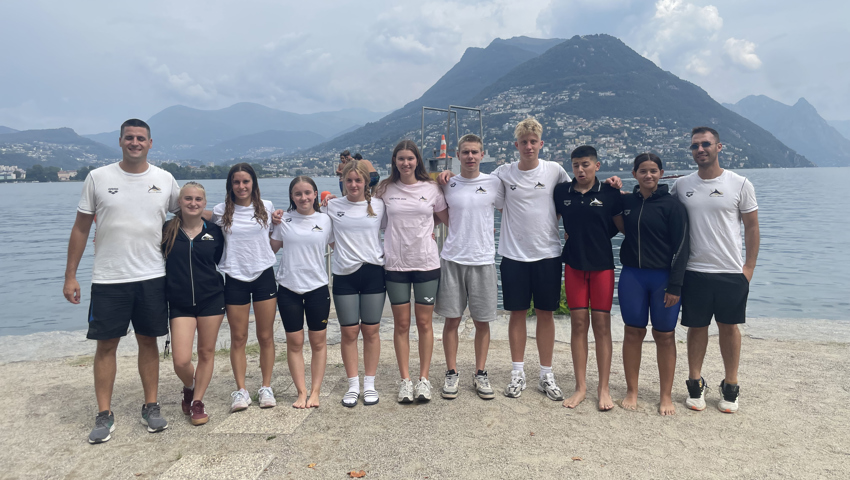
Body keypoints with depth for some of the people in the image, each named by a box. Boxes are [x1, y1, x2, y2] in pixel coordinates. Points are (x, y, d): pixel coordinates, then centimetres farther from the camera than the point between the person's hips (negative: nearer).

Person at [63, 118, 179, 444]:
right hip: (108, 279, -1)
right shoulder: (98, 178, -1)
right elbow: (81, 228, 2)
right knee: (106, 344, 4)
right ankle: (104, 416, 16)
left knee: (148, 342, 9)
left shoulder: (165, 180, 3)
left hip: (152, 277, 1)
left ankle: (151, 407, 21)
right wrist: (70, 276, 0)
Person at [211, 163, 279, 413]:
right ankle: (240, 390, 13)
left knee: (266, 336, 5)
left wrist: (279, 222, 6)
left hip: (264, 275, 0)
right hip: (235, 278, 0)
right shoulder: (221, 212, 2)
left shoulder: (266, 207, 5)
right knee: (238, 338, 4)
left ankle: (266, 388, 16)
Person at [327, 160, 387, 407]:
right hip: (345, 275, 0)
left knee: (371, 330, 6)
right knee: (349, 332, 4)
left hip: (373, 273, 0)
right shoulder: (333, 206, 4)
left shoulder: (379, 205, 4)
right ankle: (353, 385, 16)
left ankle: (369, 384, 18)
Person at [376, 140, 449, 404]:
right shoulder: (385, 189, 4)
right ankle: (405, 380, 14)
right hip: (396, 263, 0)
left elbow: (448, 220, 12)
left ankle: (424, 378, 16)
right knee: (401, 324, 5)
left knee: (424, 322, 5)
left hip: (427, 263, 0)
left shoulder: (431, 188, 3)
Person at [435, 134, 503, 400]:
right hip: (452, 259, 1)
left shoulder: (493, 183, 2)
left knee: (482, 321, 7)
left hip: (483, 260, 0)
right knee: (452, 319, 5)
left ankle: (481, 374, 20)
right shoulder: (447, 185, 4)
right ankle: (451, 373, 18)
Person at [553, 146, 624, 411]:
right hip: (574, 264, 2)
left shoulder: (609, 193, -3)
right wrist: (571, 234, 8)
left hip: (602, 264, -2)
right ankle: (580, 387, 16)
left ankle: (603, 389, 13)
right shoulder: (562, 191, 3)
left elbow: (622, 226, 5)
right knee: (578, 323, 6)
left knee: (601, 324, 2)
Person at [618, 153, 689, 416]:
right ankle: (631, 391, 19)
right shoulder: (626, 202, 6)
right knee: (633, 332, 7)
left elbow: (681, 246, -7)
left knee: (665, 336, 4)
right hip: (632, 276, 3)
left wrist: (675, 285, -12)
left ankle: (666, 396, 17)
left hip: (663, 278, -3)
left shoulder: (672, 205, -5)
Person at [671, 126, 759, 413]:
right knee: (697, 327, 9)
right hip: (694, 271, 1)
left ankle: (730, 388, 24)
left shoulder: (740, 184, -1)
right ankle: (695, 385, 23)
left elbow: (752, 227, 3)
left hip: (731, 271, -1)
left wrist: (749, 266, -2)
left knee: (729, 327, 9)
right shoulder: (681, 186, 3)